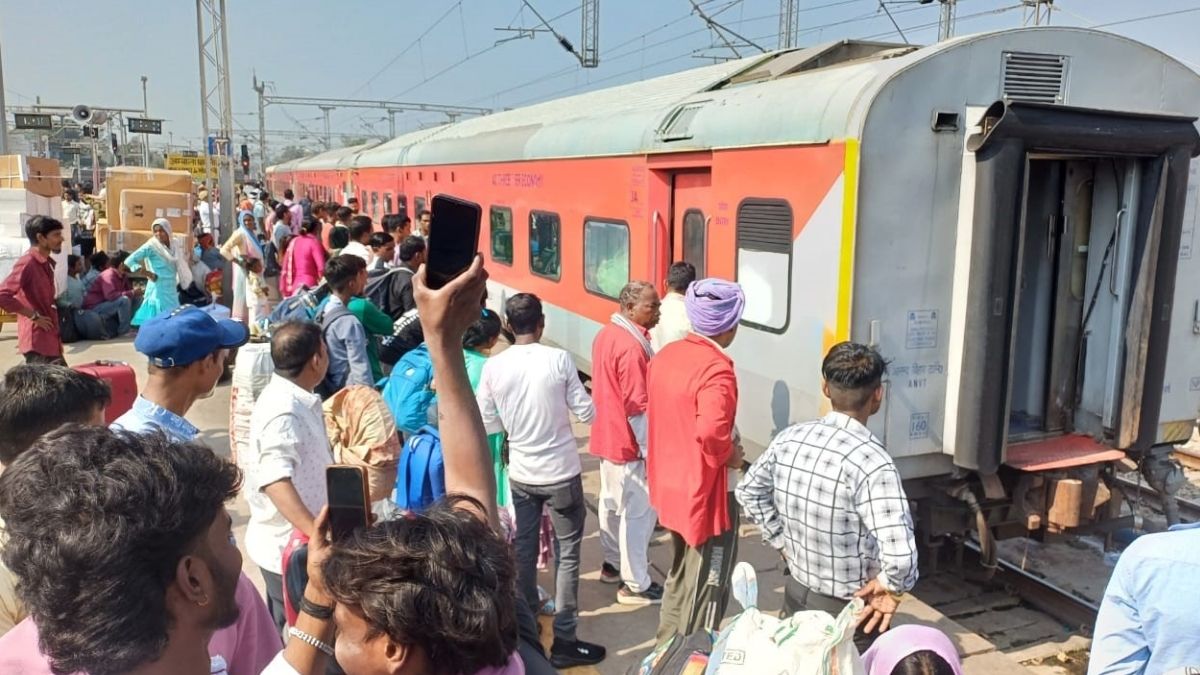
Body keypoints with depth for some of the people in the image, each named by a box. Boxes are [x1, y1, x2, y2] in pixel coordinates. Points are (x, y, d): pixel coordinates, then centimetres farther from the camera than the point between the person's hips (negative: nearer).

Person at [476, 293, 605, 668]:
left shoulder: (493, 367, -6)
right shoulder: (558, 359, -14)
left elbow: (488, 425, 1)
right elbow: (587, 414, -9)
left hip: (520, 474, 3)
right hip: (561, 473, -3)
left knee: (524, 550, 16)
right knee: (568, 553, 7)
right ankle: (564, 641, 11)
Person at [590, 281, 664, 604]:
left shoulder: (606, 334, 5)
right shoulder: (632, 347, -24)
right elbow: (637, 408, -24)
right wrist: (650, 452, -17)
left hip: (607, 436, 10)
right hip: (628, 443, -10)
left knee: (612, 503, 21)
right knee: (639, 511, 1)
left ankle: (613, 563, 37)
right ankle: (636, 585, 11)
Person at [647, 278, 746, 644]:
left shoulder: (665, 355, 3)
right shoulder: (716, 368, -23)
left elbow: (653, 412, 13)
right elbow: (711, 433, -35)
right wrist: (730, 454, -16)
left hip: (671, 484, 9)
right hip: (706, 492, -9)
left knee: (679, 577, 25)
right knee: (706, 589, 8)